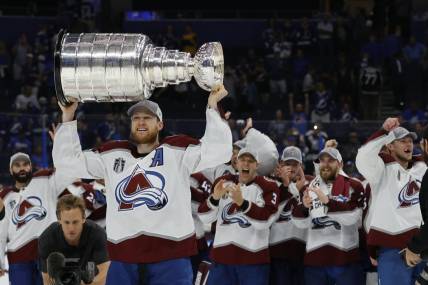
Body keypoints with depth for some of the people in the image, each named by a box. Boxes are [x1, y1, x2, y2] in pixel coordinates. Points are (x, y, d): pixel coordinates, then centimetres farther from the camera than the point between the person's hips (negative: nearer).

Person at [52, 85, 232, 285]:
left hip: (170, 256, -3)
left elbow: (218, 150, -6)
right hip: (123, 259, 3)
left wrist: (212, 106, -10)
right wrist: (68, 116, 11)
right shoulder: (112, 155, 16)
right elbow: (67, 159, 17)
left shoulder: (177, 150, 5)